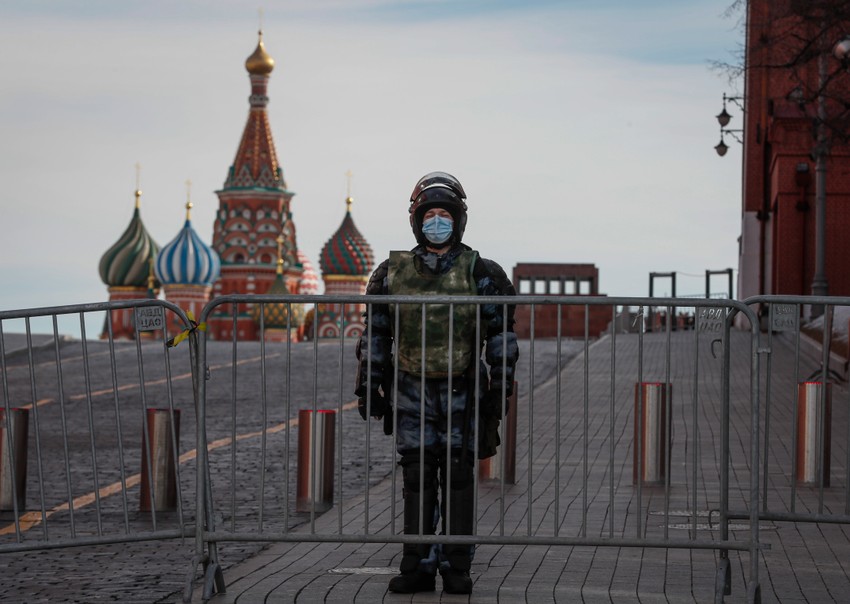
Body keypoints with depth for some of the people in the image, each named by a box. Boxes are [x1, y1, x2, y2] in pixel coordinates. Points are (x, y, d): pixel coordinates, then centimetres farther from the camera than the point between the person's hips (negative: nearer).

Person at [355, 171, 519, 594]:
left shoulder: (480, 273, -1)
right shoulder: (393, 273, 5)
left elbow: (502, 334, 1)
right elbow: (375, 334, 11)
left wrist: (500, 387, -5)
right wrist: (369, 387, 7)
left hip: (463, 392, -2)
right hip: (412, 391, 2)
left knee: (458, 478, 1)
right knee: (417, 478, 2)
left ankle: (457, 566, 7)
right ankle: (418, 565, 7)